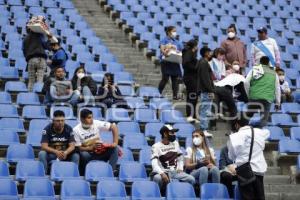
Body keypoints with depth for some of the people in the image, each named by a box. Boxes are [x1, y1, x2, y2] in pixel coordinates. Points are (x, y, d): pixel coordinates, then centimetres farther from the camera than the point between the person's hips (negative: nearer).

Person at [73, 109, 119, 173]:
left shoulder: (96, 123, -8)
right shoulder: (76, 130, -11)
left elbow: (113, 127, -8)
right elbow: (78, 148, -11)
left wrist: (115, 143, -20)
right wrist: (92, 147, -27)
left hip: (101, 152, 2)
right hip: (87, 153, -2)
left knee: (114, 148, -23)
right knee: (84, 155, -36)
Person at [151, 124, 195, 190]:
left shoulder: (175, 143, 13)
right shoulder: (156, 146, -7)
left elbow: (180, 157, 24)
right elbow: (154, 163, -18)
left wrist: (180, 168, 6)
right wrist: (162, 173, -34)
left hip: (175, 171, 5)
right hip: (163, 172, -5)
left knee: (191, 179, -17)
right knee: (158, 178, -39)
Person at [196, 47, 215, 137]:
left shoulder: (201, 62, 17)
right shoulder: (204, 63, -15)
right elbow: (206, 79, -21)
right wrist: (211, 91, -19)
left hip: (203, 90, 11)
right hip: (206, 91, -11)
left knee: (204, 110, 13)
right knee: (206, 111, -9)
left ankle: (203, 129, 17)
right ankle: (204, 129, -8)